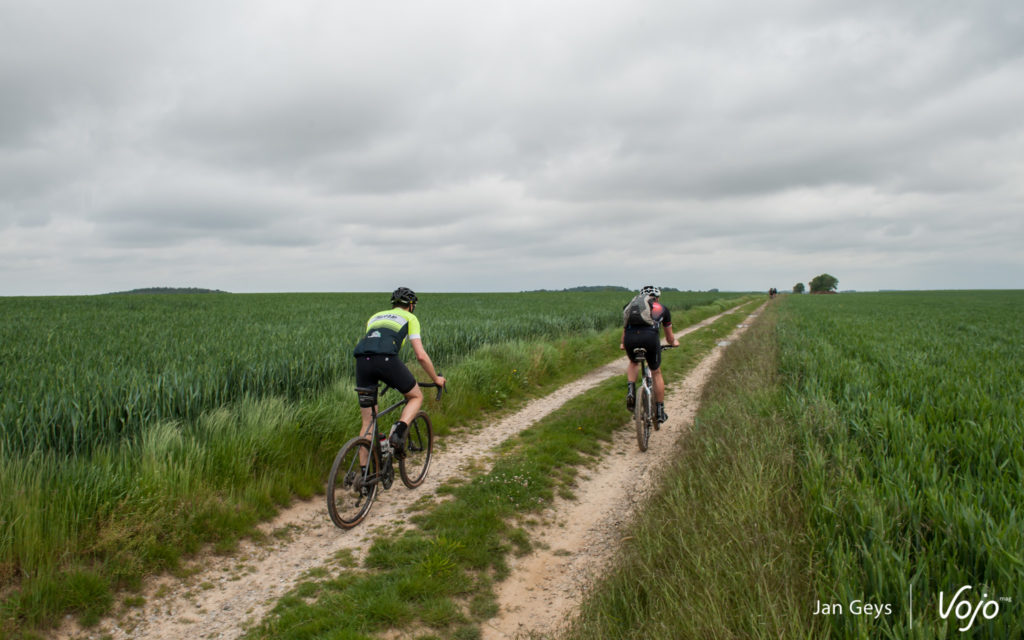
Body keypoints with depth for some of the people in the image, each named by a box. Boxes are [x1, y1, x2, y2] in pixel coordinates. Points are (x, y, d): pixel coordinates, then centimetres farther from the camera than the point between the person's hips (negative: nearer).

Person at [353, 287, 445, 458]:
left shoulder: (375, 316, 35)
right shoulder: (410, 318, 21)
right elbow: (421, 355, 13)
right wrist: (436, 379, 27)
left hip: (361, 361, 5)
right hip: (386, 359, -4)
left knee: (368, 421, 15)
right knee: (417, 396, 20)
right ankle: (399, 431, -6)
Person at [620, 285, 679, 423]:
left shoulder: (631, 304, 31)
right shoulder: (662, 308, 28)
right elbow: (669, 337, 37)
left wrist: (623, 344, 57)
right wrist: (674, 342, 59)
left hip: (630, 338, 2)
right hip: (650, 337, -2)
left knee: (633, 363, 33)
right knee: (656, 373, 19)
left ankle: (630, 390, 9)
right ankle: (660, 411, 24)